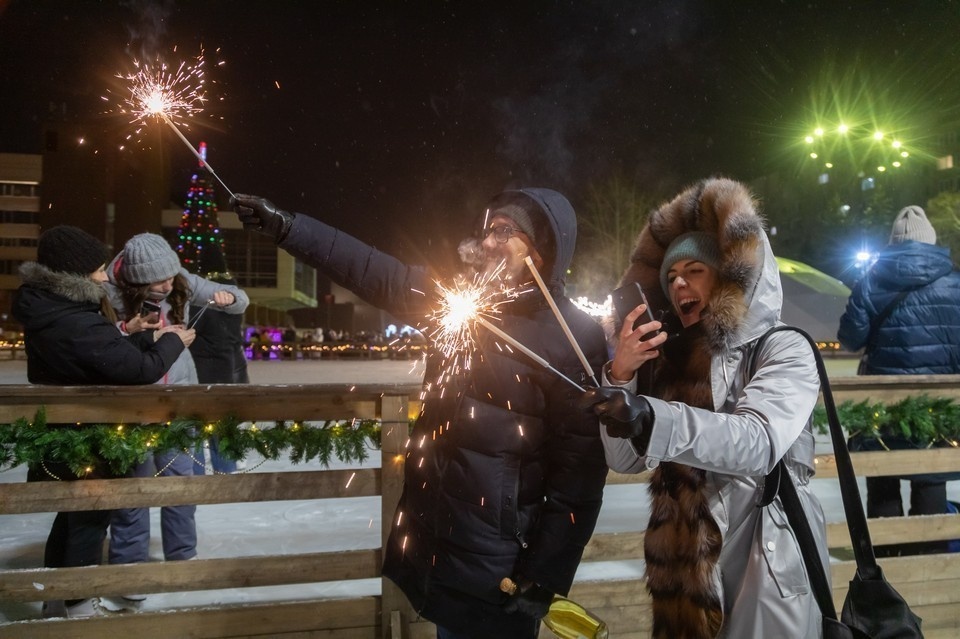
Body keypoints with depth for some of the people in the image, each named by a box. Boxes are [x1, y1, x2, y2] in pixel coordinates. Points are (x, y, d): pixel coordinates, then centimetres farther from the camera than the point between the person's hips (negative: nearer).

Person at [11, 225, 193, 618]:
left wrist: (150, 339, 3)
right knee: (90, 522, 9)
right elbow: (141, 369, -28)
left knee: (71, 516, 24)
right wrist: (173, 342, -11)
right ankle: (78, 607, 22)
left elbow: (109, 352, 8)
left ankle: (56, 602, 38)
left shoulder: (50, 311, -1)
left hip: (60, 436, 9)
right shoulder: (79, 324, -32)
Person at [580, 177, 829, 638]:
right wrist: (620, 375, -13)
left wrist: (652, 419, -40)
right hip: (682, 564, 5)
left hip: (765, 560, -4)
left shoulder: (783, 348, -6)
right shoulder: (671, 359, 9)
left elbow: (759, 440, -25)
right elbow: (625, 460, 3)